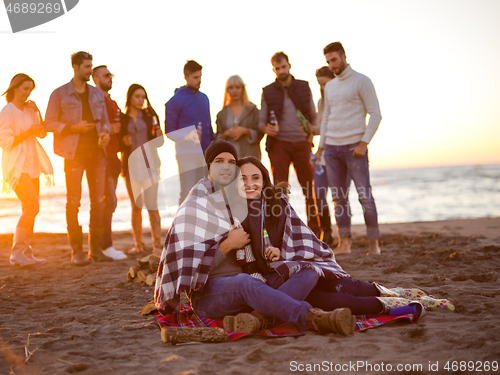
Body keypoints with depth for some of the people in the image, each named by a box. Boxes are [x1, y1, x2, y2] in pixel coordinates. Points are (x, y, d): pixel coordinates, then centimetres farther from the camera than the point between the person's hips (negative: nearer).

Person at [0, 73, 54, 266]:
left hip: (31, 164, 8)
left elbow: (43, 133, 10)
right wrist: (28, 133, -20)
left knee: (30, 209, 7)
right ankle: (16, 253, -13)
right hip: (16, 166, -8)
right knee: (32, 206, -18)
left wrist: (37, 111, -1)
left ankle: (26, 252, 13)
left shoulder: (29, 110, 14)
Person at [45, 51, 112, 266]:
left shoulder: (97, 94, 13)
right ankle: (76, 251, 3)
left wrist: (106, 131, -4)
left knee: (98, 201, 4)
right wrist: (73, 127, -14)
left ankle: (96, 249, 12)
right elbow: (49, 123, -2)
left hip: (97, 152, 5)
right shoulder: (59, 94, -1)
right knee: (73, 202, -3)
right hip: (74, 153, -4)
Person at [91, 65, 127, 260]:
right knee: (110, 200, -12)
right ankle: (106, 245, -7)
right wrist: (108, 129, -20)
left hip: (112, 157, 9)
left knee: (108, 201, 10)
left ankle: (100, 243, 16)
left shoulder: (112, 103, 21)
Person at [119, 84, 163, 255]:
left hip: (149, 163, -1)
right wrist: (123, 142, -12)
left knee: (151, 205, -9)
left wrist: (159, 136, -14)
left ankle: (157, 244, -5)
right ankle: (138, 244, 11)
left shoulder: (150, 115, 8)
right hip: (130, 164, 1)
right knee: (136, 206, 4)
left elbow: (158, 142, 7)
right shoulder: (121, 118, 7)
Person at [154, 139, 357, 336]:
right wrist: (228, 245, -16)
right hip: (207, 292, -6)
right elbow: (189, 265, -10)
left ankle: (258, 318, -42)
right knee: (244, 283, -40)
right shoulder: (193, 207, -2)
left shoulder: (240, 200, 15)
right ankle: (312, 318, -54)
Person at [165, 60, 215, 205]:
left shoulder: (204, 98, 14)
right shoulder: (175, 101, -5)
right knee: (187, 193, -4)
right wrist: (187, 136, -23)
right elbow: (169, 131, -7)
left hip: (205, 153, 6)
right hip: (187, 154, -6)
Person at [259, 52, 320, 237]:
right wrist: (266, 128, -16)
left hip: (302, 142, 1)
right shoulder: (268, 92, 6)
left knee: (309, 188, 4)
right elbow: (261, 121, 6)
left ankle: (315, 230, 13)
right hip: (279, 143, -1)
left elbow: (313, 114, 13)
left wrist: (313, 129, -7)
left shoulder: (304, 87, 9)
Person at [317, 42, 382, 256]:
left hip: (354, 146, -6)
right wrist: (321, 147, 15)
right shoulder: (330, 86, 17)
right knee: (339, 197, 5)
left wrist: (364, 142, -15)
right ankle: (344, 243, 9)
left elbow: (376, 114, -7)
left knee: (365, 196, -5)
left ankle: (373, 242, 3)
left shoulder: (361, 81, -2)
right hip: (332, 148, 6)